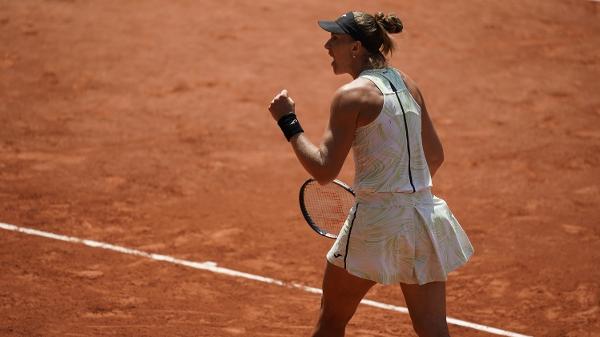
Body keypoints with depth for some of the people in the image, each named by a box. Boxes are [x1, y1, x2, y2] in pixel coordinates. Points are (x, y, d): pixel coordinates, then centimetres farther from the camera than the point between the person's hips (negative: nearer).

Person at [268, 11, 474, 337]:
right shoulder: (407, 84, 10)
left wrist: (287, 121, -5)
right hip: (424, 216, 6)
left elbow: (324, 170, -12)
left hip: (376, 224, -6)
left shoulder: (351, 95, -11)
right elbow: (435, 156, 18)